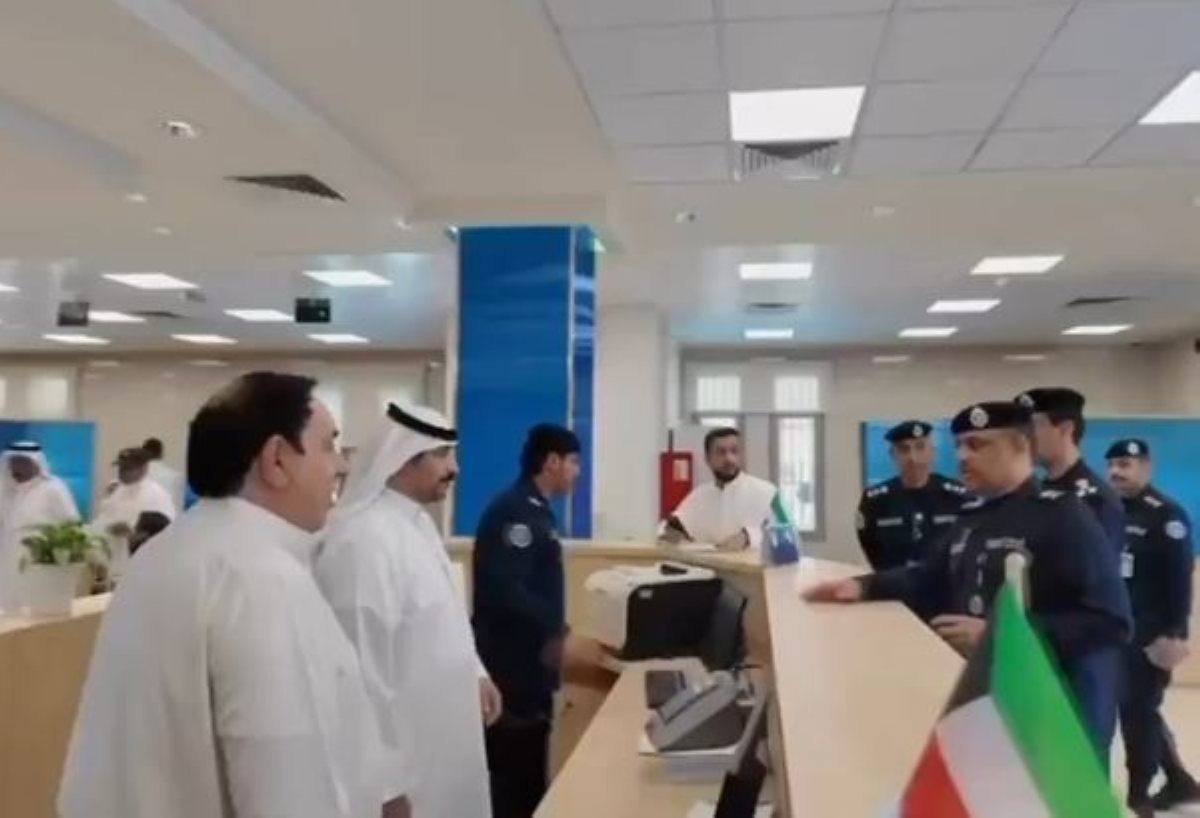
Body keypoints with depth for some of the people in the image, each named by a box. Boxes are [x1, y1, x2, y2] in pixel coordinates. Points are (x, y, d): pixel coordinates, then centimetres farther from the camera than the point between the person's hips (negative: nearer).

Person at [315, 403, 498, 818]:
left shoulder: (417, 522, 6)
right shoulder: (365, 540, -26)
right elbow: (364, 667, -26)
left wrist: (474, 672, 16)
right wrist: (385, 784, -22)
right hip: (401, 760, -9)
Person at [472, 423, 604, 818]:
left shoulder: (535, 510, 14)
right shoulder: (515, 511, -18)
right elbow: (505, 591, -28)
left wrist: (556, 637, 23)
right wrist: (559, 638, -28)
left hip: (529, 666, 10)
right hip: (512, 669, -10)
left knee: (528, 774, 17)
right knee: (514, 778, -2)